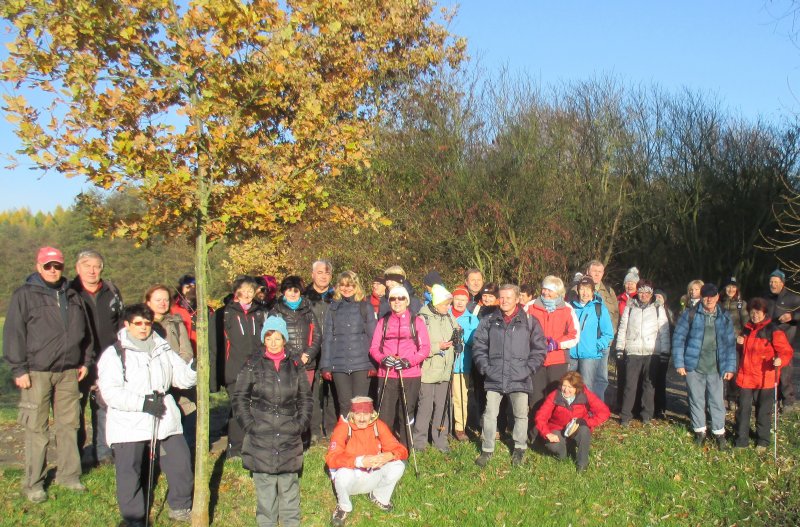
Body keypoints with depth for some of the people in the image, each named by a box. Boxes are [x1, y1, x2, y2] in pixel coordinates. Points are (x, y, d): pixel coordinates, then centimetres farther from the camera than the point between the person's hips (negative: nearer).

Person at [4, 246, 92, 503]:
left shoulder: (73, 296, 14)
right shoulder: (25, 295, -2)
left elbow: (85, 331, 21)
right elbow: (13, 334, -5)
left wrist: (86, 361, 15)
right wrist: (19, 369, -10)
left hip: (69, 372, 5)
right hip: (37, 373, -5)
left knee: (69, 424, 10)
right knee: (37, 428, -1)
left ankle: (68, 474, 21)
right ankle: (33, 483, 10)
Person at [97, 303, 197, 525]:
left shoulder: (163, 349, 11)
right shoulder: (114, 354, -5)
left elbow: (182, 378, 10)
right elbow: (110, 392, -14)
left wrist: (194, 368, -12)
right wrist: (143, 403, -21)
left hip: (165, 420, 4)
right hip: (128, 425, -4)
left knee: (181, 462, 6)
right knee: (129, 473, 4)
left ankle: (180, 507, 27)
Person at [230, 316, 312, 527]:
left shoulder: (295, 365, 6)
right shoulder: (253, 365, 0)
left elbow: (305, 398, 11)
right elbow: (239, 398, 2)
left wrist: (300, 424, 1)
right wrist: (250, 426, -6)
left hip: (289, 437, 2)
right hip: (260, 438, -1)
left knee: (289, 482, 8)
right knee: (264, 484, 4)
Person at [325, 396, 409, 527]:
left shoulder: (378, 426, -11)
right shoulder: (343, 427, -20)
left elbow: (401, 450, -12)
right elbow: (331, 458, -30)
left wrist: (388, 456, -36)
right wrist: (359, 461, -43)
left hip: (372, 478, 3)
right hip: (350, 479, -3)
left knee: (398, 466, -21)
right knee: (343, 474, -36)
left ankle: (380, 497, 10)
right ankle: (343, 507, -1)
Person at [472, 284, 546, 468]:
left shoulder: (530, 322, 1)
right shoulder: (489, 321, 6)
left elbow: (539, 349, 3)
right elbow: (478, 346, 8)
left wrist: (528, 369, -5)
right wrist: (485, 368, -2)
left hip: (520, 379, -1)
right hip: (494, 378, 1)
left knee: (521, 415, 10)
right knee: (490, 415, 5)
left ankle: (519, 448, 29)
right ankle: (487, 449, 19)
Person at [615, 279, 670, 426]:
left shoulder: (658, 309, 8)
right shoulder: (629, 308, 9)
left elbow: (664, 332, 6)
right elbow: (622, 329, 10)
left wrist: (665, 352, 1)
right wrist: (619, 348, 5)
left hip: (652, 353, 0)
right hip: (632, 352, 0)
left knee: (649, 384, 6)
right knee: (630, 385, -2)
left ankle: (647, 414, 17)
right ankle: (625, 415, 3)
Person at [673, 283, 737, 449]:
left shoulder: (724, 317, 4)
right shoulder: (690, 315, -4)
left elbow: (730, 343, 7)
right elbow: (678, 338, -2)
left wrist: (730, 367, 2)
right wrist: (679, 363, -6)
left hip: (715, 367, 1)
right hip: (694, 367, -1)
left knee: (716, 401, 6)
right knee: (696, 400, 9)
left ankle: (719, 432, 19)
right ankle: (700, 430, 23)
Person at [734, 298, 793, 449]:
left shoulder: (773, 330, -8)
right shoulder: (747, 329, 11)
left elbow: (786, 350, -11)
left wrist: (780, 359, -32)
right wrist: (739, 343, 3)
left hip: (765, 378, -5)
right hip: (745, 377, 5)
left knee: (763, 411, 8)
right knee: (743, 409, 5)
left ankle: (762, 442, 22)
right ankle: (741, 441, 14)